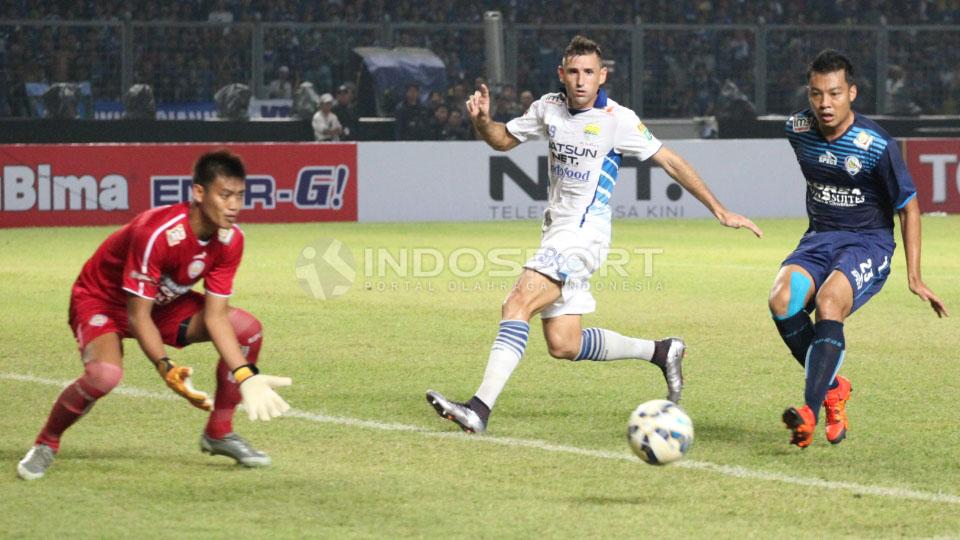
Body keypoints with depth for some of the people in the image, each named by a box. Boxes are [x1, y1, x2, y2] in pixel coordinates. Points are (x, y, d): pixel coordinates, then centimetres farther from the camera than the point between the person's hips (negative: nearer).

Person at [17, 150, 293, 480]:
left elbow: (215, 315, -12)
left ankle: (219, 433, 8)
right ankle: (46, 444, -9)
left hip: (164, 302, 7)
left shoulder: (230, 239, -16)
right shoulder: (156, 233, -36)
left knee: (249, 329, -9)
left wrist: (246, 377, -22)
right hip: (101, 300, -7)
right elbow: (137, 316, -31)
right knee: (105, 373, -37)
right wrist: (165, 368, -43)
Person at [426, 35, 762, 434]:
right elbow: (503, 139, 21)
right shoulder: (549, 108, 8)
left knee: (517, 305, -24)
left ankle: (479, 409, -31)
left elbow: (670, 162, -3)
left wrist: (720, 211, -3)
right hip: (556, 233, 7)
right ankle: (662, 352, 24)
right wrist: (481, 120, -3)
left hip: (583, 234, -7)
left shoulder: (617, 120, -9)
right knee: (563, 345, 6)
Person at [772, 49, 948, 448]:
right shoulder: (798, 129, -2)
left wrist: (914, 278, -8)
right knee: (782, 299, -25)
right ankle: (833, 388, -6)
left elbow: (908, 207, -6)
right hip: (819, 239, 5)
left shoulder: (876, 146, -17)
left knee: (828, 301, -34)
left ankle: (811, 410, -39)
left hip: (869, 243, -5)